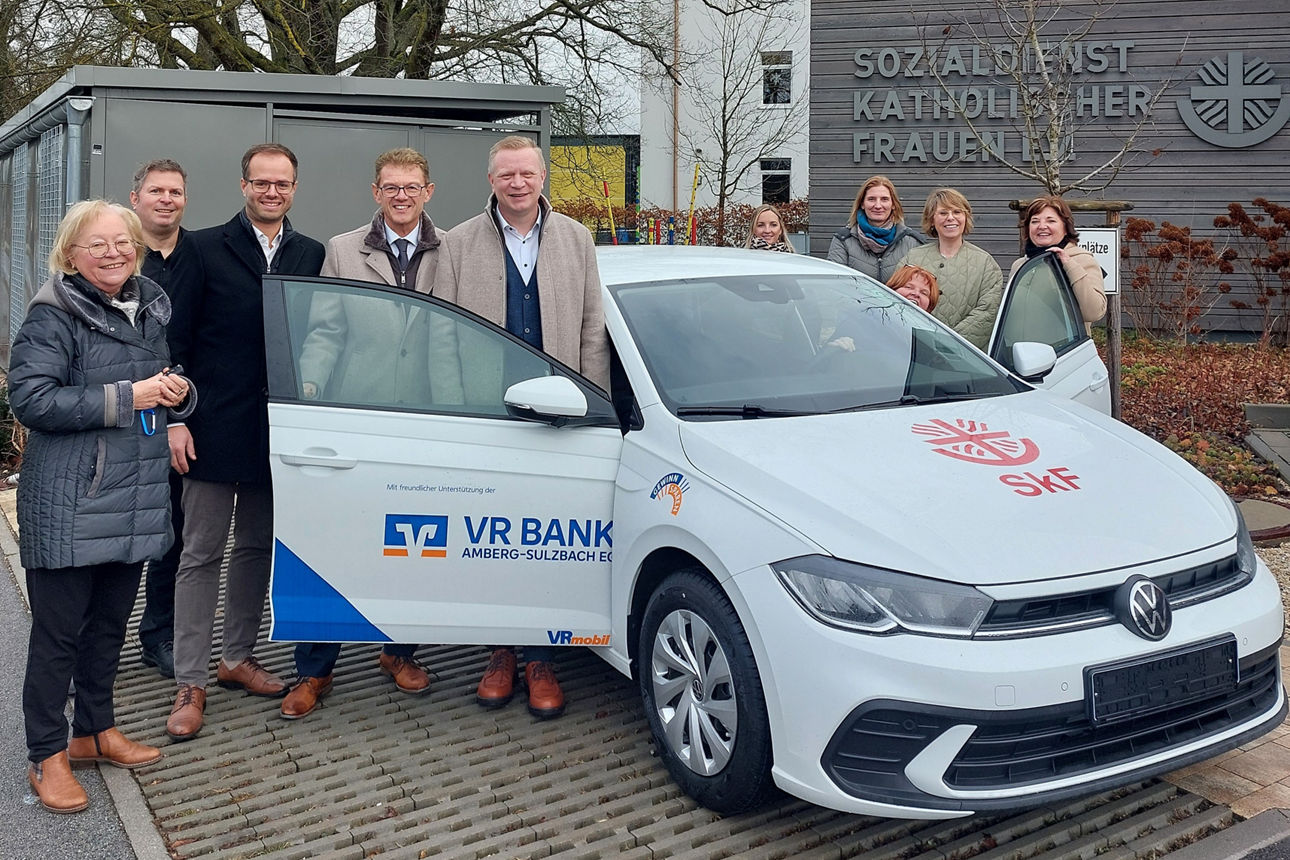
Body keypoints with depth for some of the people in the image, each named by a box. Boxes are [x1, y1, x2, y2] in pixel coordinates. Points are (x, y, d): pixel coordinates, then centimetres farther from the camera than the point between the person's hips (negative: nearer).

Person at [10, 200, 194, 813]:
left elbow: (165, 384, 25)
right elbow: (30, 399, -18)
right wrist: (126, 397, -20)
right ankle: (47, 756, 15)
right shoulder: (53, 316, -9)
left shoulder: (150, 309, 13)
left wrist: (178, 391, 0)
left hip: (134, 499, 7)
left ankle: (95, 730, 33)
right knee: (58, 630, 2)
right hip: (69, 505, -7)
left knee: (110, 622, 17)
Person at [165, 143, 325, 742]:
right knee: (201, 555, 2)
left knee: (258, 548, 14)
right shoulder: (205, 249, -1)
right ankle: (191, 683, 9)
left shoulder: (311, 255, 8)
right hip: (215, 426, -3)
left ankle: (238, 658, 29)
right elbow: (178, 340, -3)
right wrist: (176, 418, -10)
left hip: (279, 427, 4)